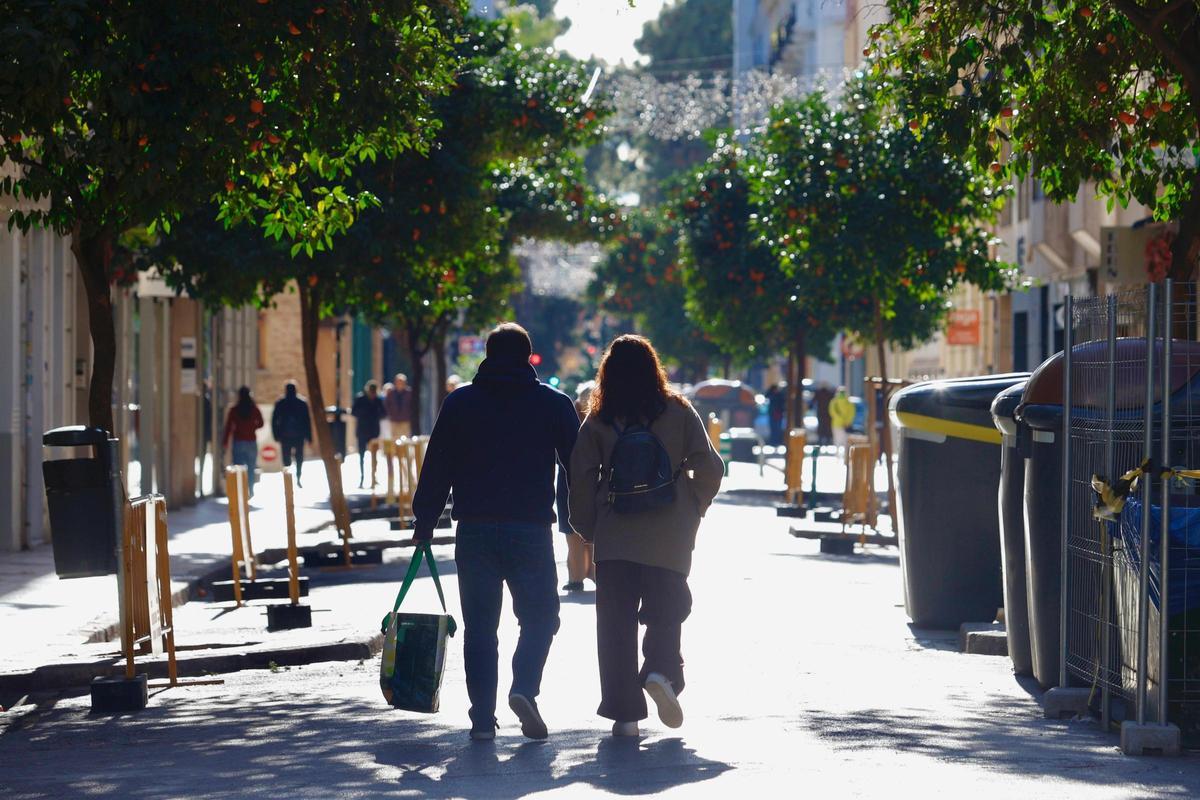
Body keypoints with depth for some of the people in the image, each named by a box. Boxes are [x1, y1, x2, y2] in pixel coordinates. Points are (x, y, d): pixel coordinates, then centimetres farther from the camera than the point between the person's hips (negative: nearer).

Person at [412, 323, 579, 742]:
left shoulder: (460, 403, 6)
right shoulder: (553, 403, 4)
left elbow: (436, 468, 5)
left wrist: (423, 523, 10)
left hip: (474, 530, 1)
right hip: (531, 530, -1)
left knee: (479, 626, 7)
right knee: (539, 616, 7)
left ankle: (482, 717, 3)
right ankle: (524, 689, -18)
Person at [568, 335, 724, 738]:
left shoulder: (598, 421, 1)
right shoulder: (678, 412, 0)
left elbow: (580, 478, -3)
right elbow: (709, 467, -4)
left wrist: (590, 529, 7)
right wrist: (692, 510, 9)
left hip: (614, 535, 0)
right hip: (668, 536, 0)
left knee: (616, 622, 5)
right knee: (665, 612, 13)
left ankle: (624, 713, 0)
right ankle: (661, 672, -15)